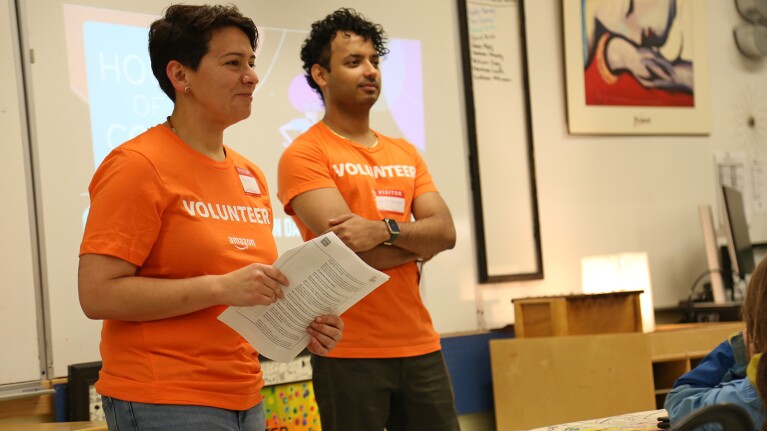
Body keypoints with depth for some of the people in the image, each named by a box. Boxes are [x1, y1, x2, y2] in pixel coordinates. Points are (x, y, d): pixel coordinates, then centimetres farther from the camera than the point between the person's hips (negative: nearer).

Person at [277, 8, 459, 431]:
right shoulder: (304, 155, -5)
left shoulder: (405, 154, 15)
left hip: (420, 344, 6)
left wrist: (384, 230, -17)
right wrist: (417, 243, -1)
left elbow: (446, 232, 2)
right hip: (350, 352, -6)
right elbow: (350, 246, -16)